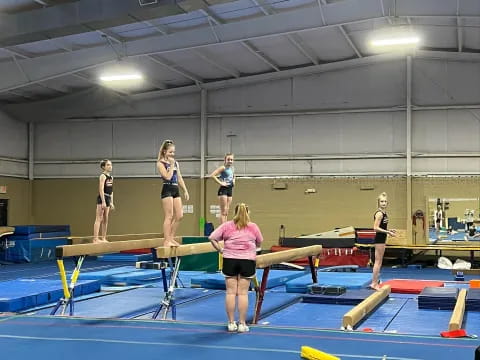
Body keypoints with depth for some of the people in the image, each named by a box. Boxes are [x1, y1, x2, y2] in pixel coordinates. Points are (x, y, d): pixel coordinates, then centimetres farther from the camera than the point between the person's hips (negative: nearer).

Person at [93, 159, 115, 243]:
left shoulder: (111, 177, 15)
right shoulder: (103, 176, -10)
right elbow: (101, 189, -17)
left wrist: (111, 202, 16)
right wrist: (103, 201, -22)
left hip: (108, 199, 8)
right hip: (102, 198, -8)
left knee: (105, 220, 10)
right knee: (99, 219, -9)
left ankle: (103, 238, 15)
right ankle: (95, 238, -11)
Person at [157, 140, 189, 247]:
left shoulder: (175, 163, 15)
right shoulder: (160, 163, -5)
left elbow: (179, 178, 17)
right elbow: (168, 177, -17)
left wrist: (185, 190, 12)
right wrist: (171, 165, -11)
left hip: (175, 190, 7)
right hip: (167, 190, -7)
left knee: (179, 216, 4)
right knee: (169, 216, -7)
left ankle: (171, 238, 15)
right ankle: (166, 241, -3)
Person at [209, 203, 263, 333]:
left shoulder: (227, 226, 3)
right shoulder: (253, 227, 4)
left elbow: (212, 238, -3)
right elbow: (259, 243, 12)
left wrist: (220, 250, 5)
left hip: (230, 260, 1)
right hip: (247, 260, -1)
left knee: (231, 292, 6)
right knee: (243, 293, 2)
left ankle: (231, 323, 10)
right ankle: (242, 324, 6)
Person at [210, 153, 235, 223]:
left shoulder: (232, 169, 12)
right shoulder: (223, 168, -9)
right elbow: (212, 175, -20)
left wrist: (233, 180, 15)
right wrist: (220, 183, -18)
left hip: (230, 189, 8)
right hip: (223, 189, -8)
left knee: (226, 212, 9)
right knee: (223, 212, -9)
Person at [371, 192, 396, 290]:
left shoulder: (384, 213, 12)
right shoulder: (379, 213, -16)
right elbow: (376, 228, -22)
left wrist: (389, 230, 10)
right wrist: (388, 232, -21)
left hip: (382, 239, 10)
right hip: (379, 239, -10)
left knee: (379, 262, 12)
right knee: (378, 261, -6)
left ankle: (375, 282, 17)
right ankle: (374, 283, -2)